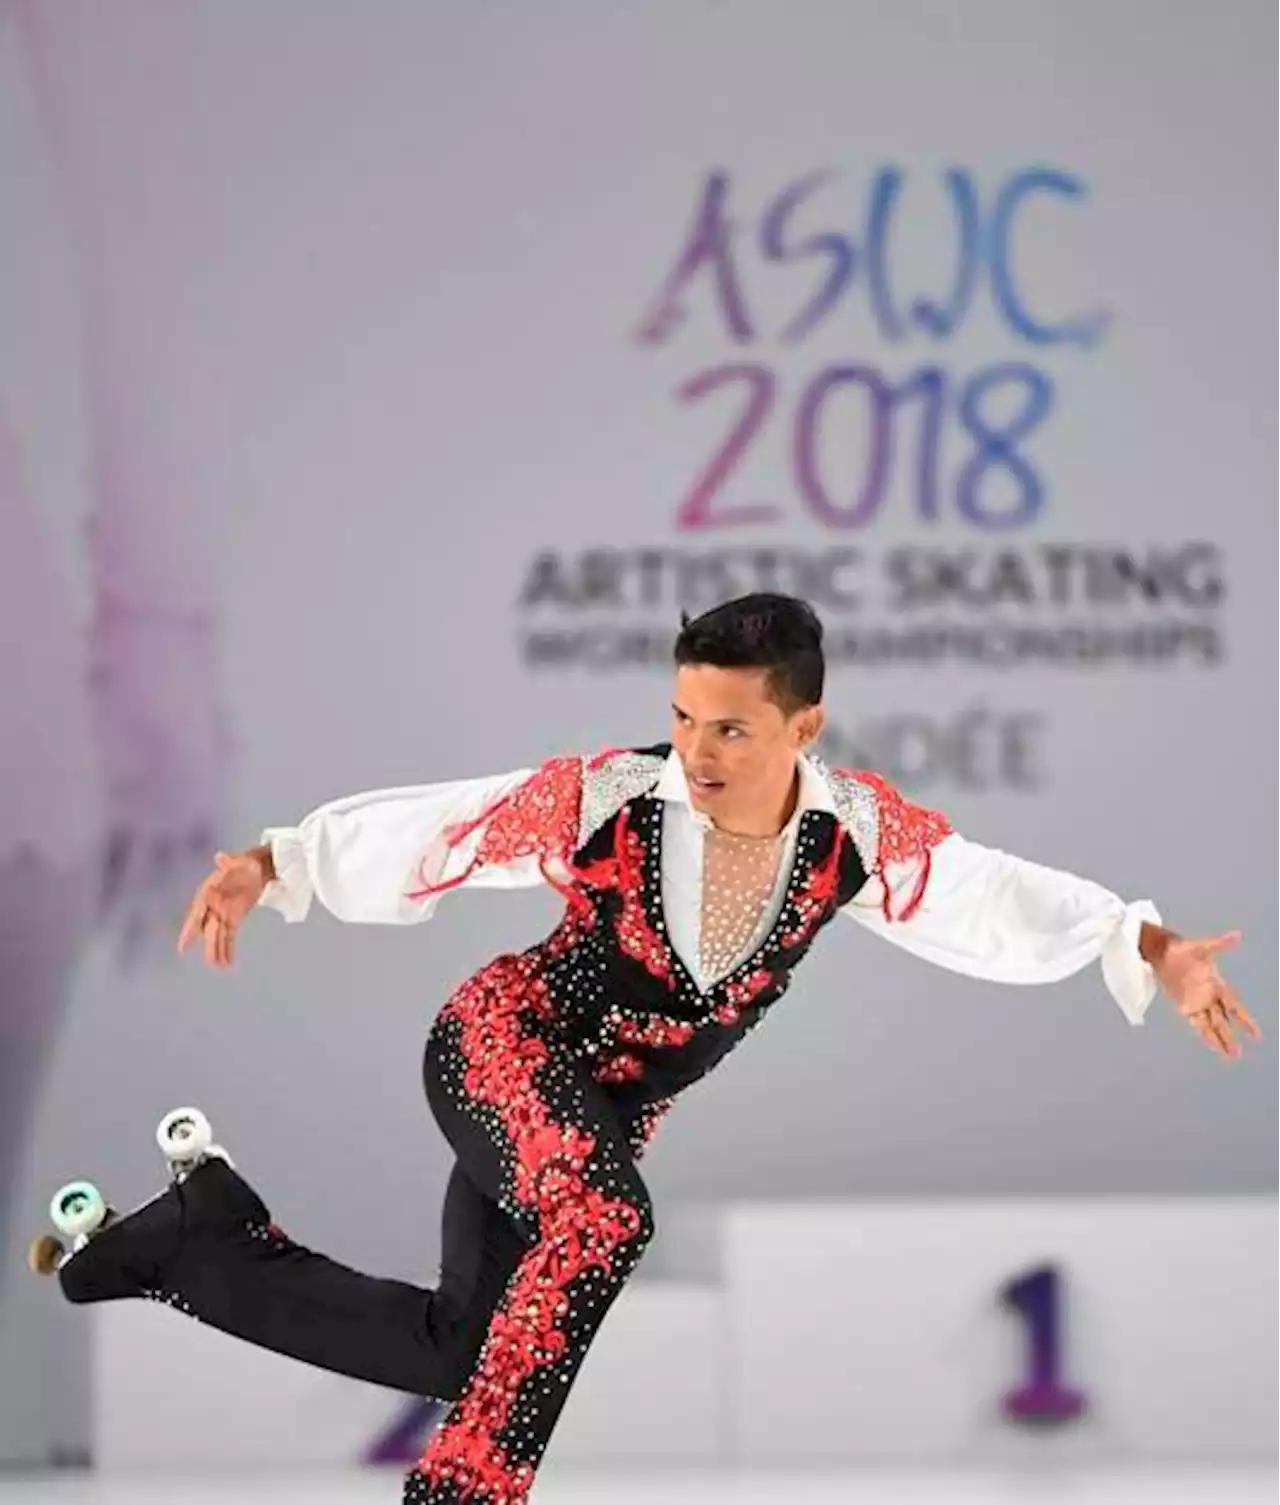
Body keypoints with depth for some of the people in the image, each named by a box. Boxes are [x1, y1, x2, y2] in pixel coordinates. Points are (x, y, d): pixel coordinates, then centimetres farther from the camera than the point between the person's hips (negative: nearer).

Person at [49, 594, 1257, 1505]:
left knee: (457, 1354, 12)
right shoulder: (608, 798, -24)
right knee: (606, 1217, -38)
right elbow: (425, 835, -20)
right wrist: (271, 867, -30)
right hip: (501, 1047, -6)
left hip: (602, 1109, 6)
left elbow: (999, 898, -5)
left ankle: (203, 1239, 30)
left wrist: (1149, 949, -13)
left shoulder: (855, 830, -13)